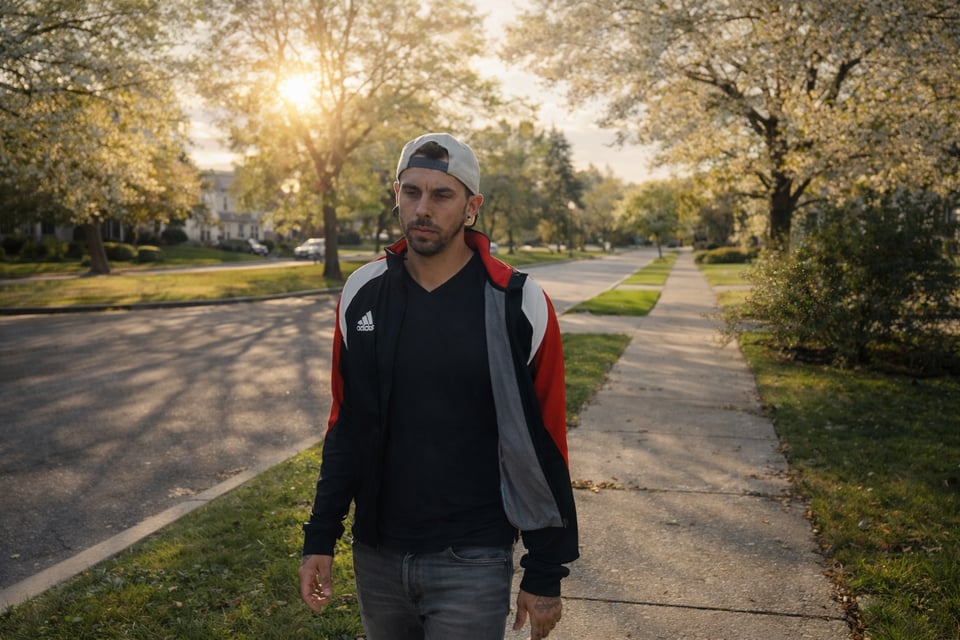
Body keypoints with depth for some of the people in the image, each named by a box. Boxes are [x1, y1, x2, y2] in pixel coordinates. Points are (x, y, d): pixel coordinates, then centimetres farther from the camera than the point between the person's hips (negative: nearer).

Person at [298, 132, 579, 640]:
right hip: (376, 556, 4)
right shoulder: (362, 293, -1)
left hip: (471, 563, -3)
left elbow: (544, 446, -7)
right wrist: (320, 539, 5)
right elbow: (345, 426, 7)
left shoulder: (518, 304, -12)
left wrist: (545, 575, -4)